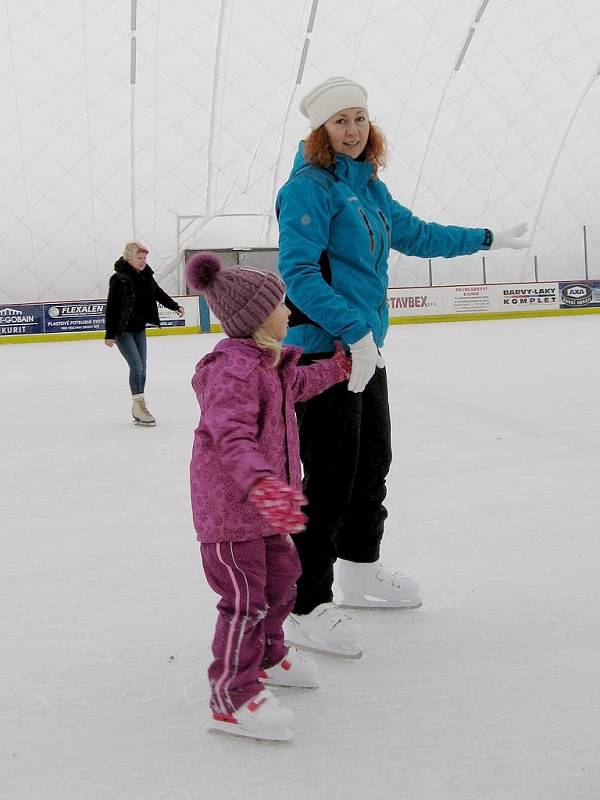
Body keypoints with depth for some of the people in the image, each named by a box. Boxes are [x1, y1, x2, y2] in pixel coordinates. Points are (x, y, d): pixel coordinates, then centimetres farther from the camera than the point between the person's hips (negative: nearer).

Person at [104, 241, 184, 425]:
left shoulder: (146, 275, -1)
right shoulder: (119, 279, -21)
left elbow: (158, 293, 17)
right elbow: (111, 307, -20)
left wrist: (175, 306, 14)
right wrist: (109, 334, -20)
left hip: (139, 328, 7)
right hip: (122, 330, -7)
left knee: (141, 368, 9)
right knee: (137, 366, -12)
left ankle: (138, 409, 19)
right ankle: (138, 406, -1)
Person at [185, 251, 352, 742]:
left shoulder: (270, 362, 9)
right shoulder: (233, 369, -25)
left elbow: (298, 384, 32)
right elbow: (233, 438, -36)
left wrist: (339, 366, 38)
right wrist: (262, 485, -49)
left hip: (263, 502, 11)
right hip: (229, 504, -11)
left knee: (281, 576, 22)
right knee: (246, 598, -7)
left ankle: (267, 655, 43)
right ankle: (232, 694, 6)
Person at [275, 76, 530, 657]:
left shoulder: (368, 185, 13)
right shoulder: (309, 187, -13)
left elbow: (415, 235, 26)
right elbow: (298, 272, -21)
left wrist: (486, 239, 32)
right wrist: (355, 330, -26)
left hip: (367, 348, 9)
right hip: (323, 351, -9)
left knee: (372, 463, 20)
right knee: (330, 479, -7)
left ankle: (358, 572, 38)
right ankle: (304, 608, 3)